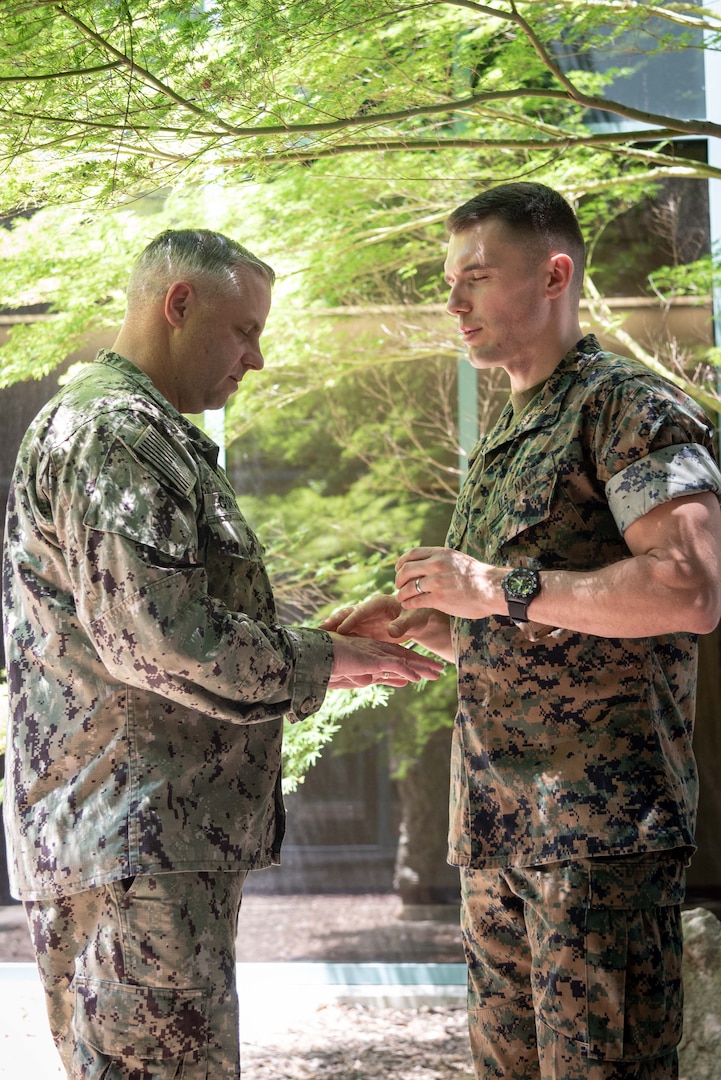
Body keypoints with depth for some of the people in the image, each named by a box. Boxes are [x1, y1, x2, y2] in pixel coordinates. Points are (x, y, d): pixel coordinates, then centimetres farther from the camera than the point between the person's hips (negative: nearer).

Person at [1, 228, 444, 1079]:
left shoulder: (149, 435, 23)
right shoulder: (111, 433, -13)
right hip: (132, 846, -11)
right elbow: (151, 634, -21)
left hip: (176, 839, 11)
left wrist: (322, 651, 16)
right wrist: (315, 664, -11)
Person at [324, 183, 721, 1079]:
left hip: (599, 813, -9)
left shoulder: (626, 407, -5)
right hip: (498, 827, 9)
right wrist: (421, 625, 9)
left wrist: (501, 588, -17)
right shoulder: (500, 447, 22)